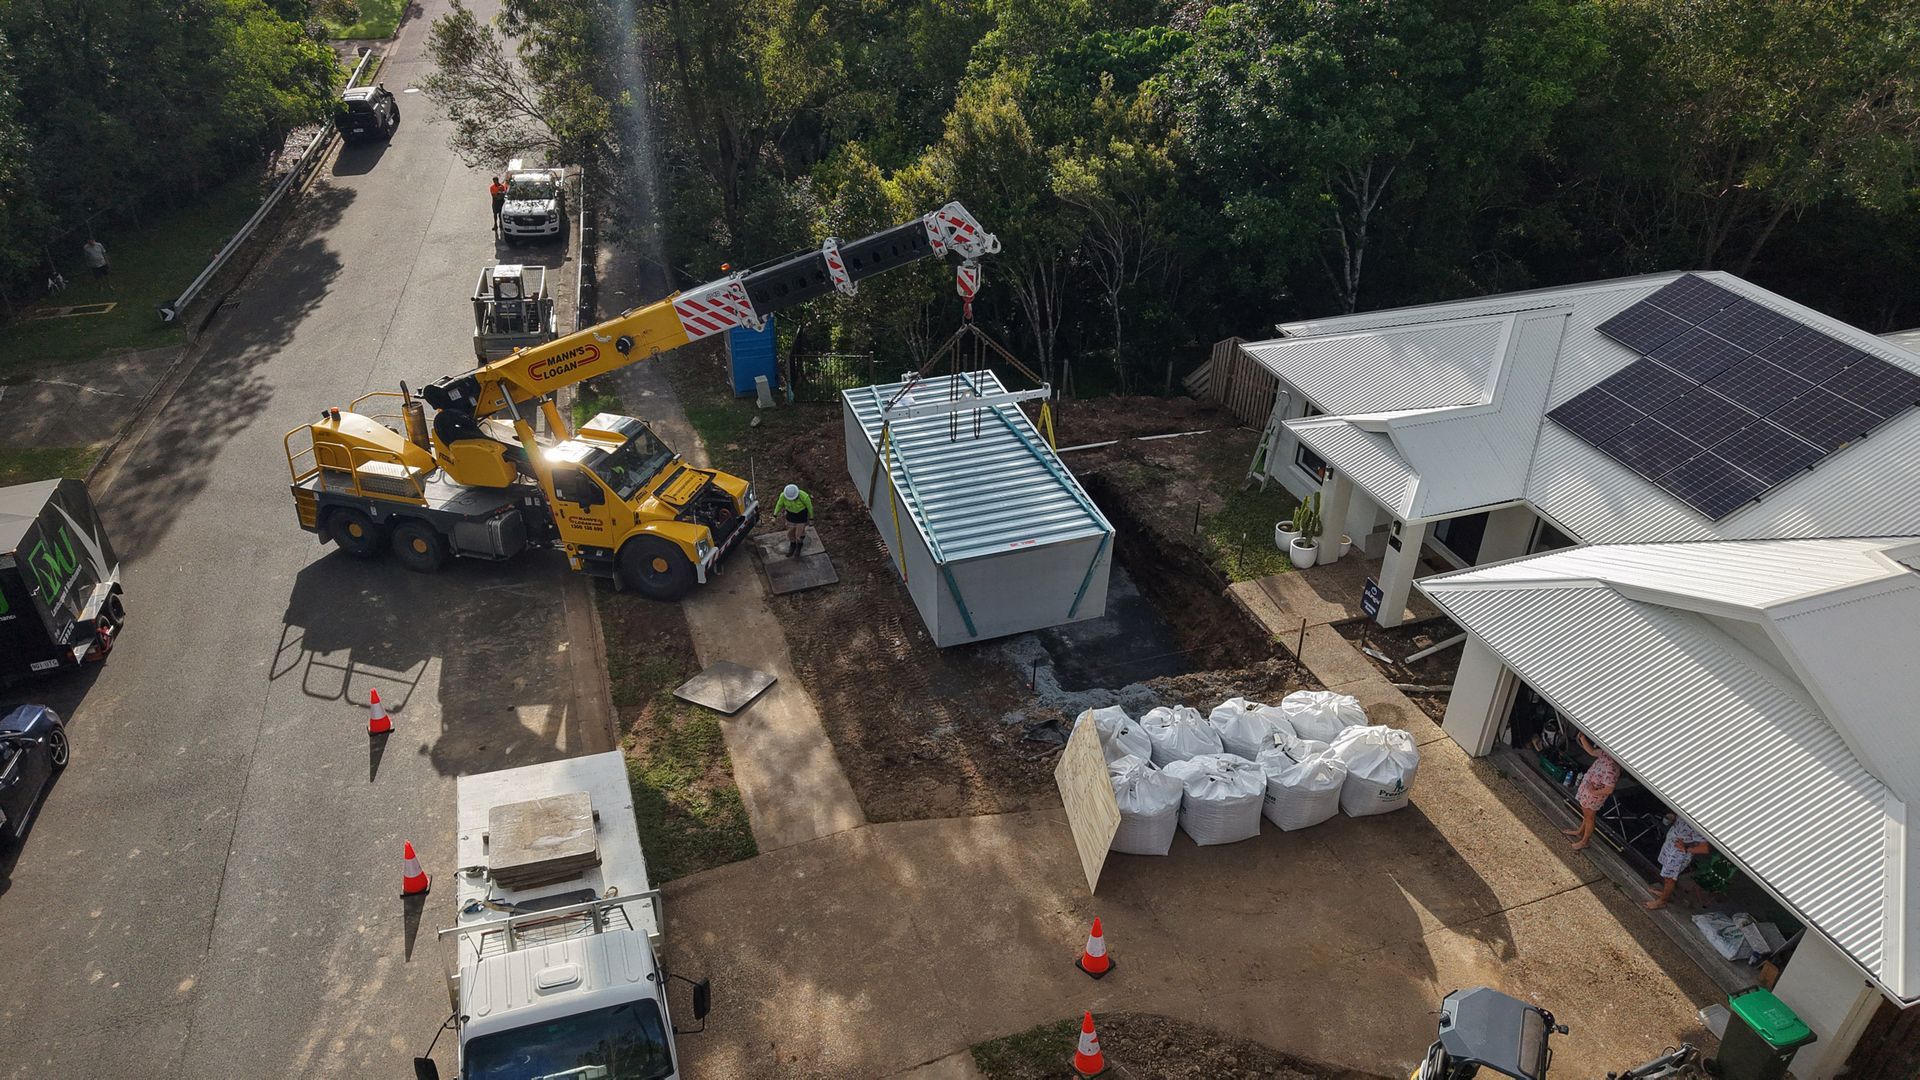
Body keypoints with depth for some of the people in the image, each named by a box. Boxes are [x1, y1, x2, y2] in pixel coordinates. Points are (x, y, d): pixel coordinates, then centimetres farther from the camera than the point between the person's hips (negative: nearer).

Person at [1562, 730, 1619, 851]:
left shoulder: (1611, 769, -38)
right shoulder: (1605, 754, -14)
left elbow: (1609, 790, -32)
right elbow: (1591, 751, 5)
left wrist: (1594, 792, -19)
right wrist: (1582, 737, -7)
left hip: (1594, 796, -8)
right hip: (1587, 788, 8)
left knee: (1589, 817, 17)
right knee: (1586, 814, 30)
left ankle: (1585, 841, 39)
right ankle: (1580, 832, 53)